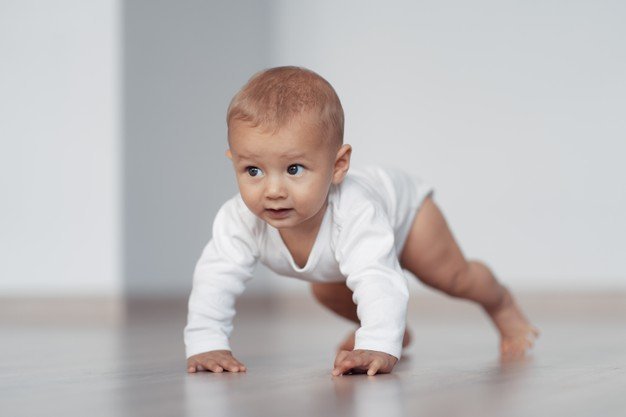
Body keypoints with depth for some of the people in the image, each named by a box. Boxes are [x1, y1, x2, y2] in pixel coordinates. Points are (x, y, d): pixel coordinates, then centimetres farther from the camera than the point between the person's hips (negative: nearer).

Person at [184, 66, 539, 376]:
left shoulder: (353, 213, -53)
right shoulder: (239, 220, -42)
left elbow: (378, 283, -60)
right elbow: (216, 280, -35)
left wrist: (379, 348, -72)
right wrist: (206, 344, -44)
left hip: (400, 203, -4)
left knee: (454, 278, 5)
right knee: (327, 292, 22)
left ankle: (502, 305, 40)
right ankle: (398, 329, 50)